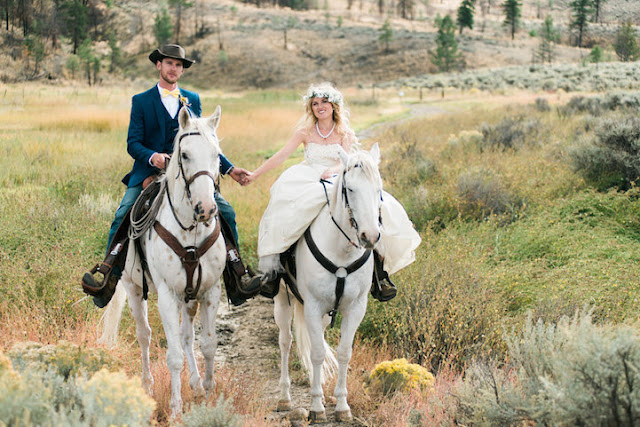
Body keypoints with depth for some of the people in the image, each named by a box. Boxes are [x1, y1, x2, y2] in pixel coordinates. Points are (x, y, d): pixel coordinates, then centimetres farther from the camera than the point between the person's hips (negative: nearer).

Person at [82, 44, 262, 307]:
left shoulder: (193, 100, 15)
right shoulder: (141, 101, 7)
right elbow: (133, 143, -2)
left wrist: (230, 169, 9)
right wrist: (153, 157, -23)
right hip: (148, 173, -2)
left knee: (225, 212, -13)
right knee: (123, 216, -24)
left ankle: (238, 273, -7)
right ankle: (109, 273, -20)